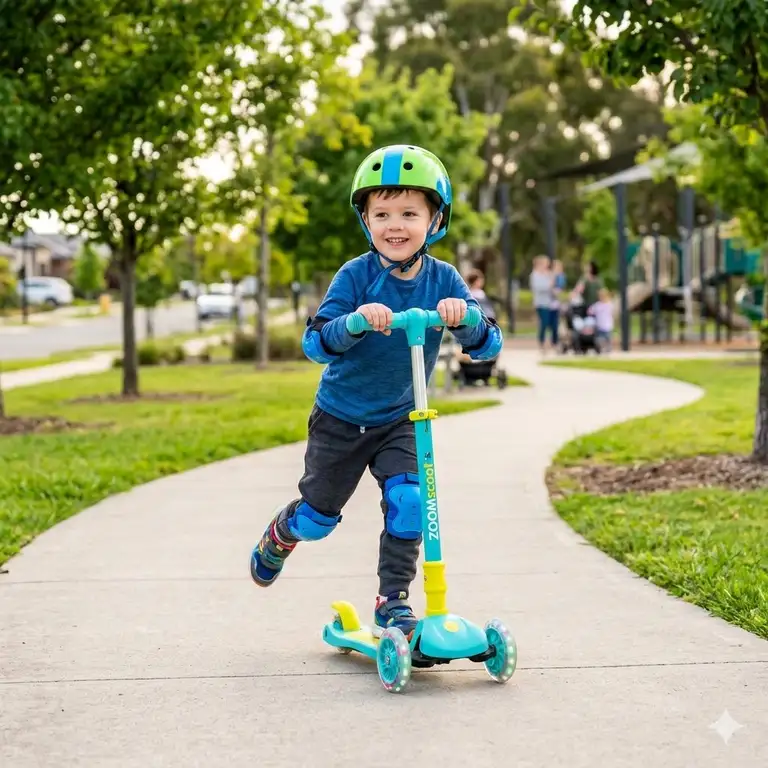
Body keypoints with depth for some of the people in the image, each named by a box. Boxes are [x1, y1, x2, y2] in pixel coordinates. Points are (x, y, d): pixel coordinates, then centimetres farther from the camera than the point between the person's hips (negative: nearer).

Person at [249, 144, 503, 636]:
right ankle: (281, 533, 47)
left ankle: (393, 601, 1)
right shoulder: (356, 276, -21)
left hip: (400, 419, 2)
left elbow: (488, 345, -19)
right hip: (341, 417, -2)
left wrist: (463, 318, -41)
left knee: (409, 501, -17)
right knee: (319, 517, 11)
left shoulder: (443, 280, -13)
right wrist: (355, 321, -48)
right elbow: (314, 343, -29)